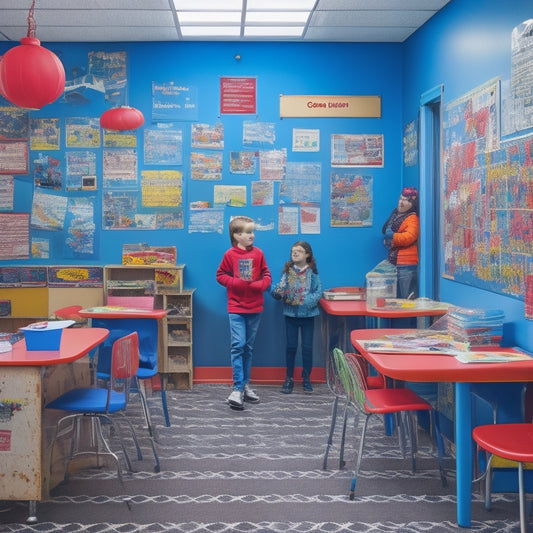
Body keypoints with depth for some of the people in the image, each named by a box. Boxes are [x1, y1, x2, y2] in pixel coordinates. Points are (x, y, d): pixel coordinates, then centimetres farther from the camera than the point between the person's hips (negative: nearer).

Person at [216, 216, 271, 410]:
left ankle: (245, 385, 21)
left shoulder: (258, 254, 3)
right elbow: (221, 275, 2)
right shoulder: (230, 255, -3)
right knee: (238, 345, -11)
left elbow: (267, 276, 7)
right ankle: (237, 389, -9)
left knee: (249, 347, 10)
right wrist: (237, 283, -13)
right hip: (236, 308, -3)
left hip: (255, 308, 3)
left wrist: (258, 285, -13)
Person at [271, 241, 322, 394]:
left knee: (307, 347, 5)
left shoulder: (312, 272, -4)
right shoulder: (287, 271, 2)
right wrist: (276, 292, -22)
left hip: (308, 314, -1)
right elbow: (279, 290, 0)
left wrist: (308, 301, -22)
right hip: (290, 314, 1)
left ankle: (306, 379, 16)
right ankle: (289, 378, 16)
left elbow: (319, 291, -7)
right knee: (291, 346, 6)